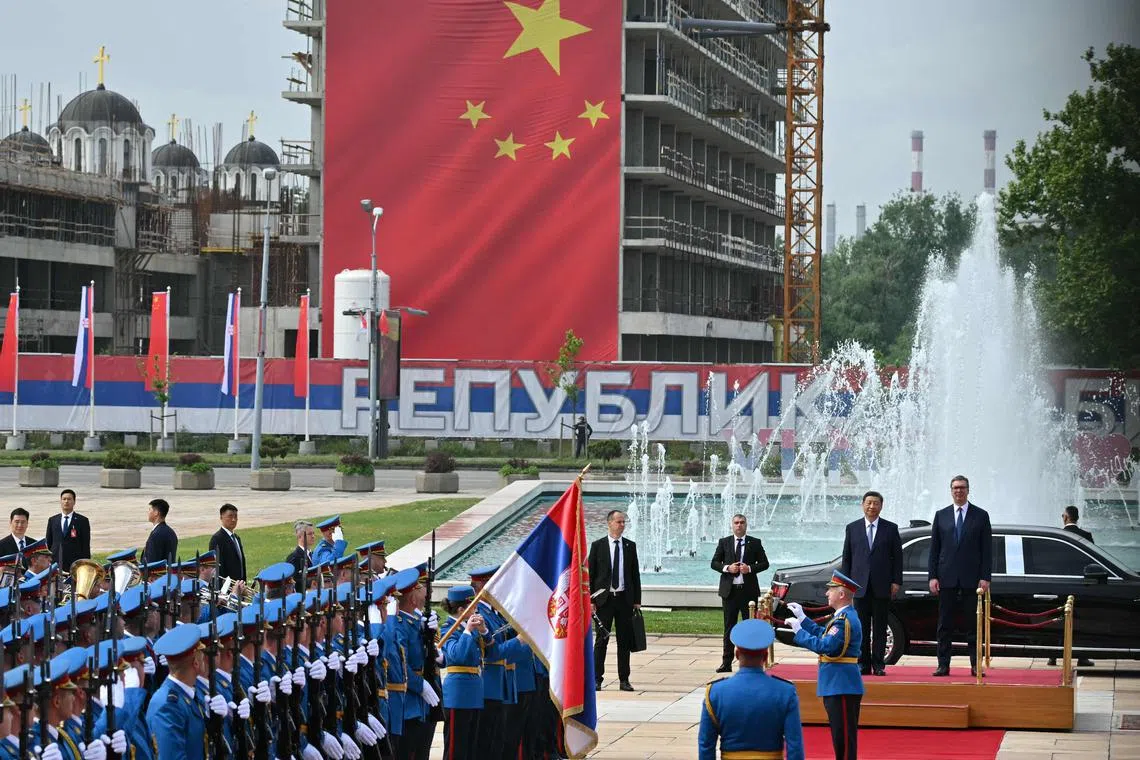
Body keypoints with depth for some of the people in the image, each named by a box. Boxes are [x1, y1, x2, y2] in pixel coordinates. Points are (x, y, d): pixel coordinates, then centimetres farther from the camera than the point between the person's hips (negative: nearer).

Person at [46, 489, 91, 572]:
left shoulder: (83, 521, 4)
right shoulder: (52, 520, 14)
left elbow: (86, 546, 2)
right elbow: (48, 543, 17)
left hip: (75, 564, -3)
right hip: (56, 564, 3)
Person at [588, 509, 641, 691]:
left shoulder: (630, 546, 8)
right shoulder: (598, 545, 1)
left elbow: (635, 574, 10)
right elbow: (590, 574, 1)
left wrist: (637, 601, 5)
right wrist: (590, 600, -5)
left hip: (624, 598, 2)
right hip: (604, 599, -2)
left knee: (624, 640, 4)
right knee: (601, 640, 0)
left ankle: (624, 679, 9)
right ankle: (596, 678, 5)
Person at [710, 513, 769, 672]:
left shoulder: (755, 543, 5)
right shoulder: (724, 542, 8)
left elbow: (764, 563, 5)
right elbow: (714, 563, 7)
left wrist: (750, 568, -12)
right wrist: (727, 568, -11)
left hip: (748, 590, -1)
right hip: (729, 591, 1)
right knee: (729, 627, 4)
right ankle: (726, 663, 5)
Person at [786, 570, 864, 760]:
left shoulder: (845, 620, -20)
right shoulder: (845, 616, 13)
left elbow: (825, 646, -26)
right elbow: (824, 634, 21)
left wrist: (799, 630, -18)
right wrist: (803, 618, 18)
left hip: (842, 687, -11)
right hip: (837, 685, 11)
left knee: (844, 736, -5)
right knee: (840, 736, 17)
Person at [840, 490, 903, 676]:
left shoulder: (891, 528, 6)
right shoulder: (852, 528, 9)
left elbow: (897, 557, 5)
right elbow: (846, 557, 9)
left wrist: (896, 582, -3)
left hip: (882, 586, -1)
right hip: (860, 585, 1)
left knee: (880, 627, 2)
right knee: (861, 627, 2)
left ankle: (879, 664, 5)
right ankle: (863, 664, 7)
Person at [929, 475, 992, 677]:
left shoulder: (981, 516, 5)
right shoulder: (941, 515, 10)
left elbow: (987, 550, 3)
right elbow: (934, 548, 9)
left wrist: (985, 577, -6)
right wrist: (933, 576, 0)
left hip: (971, 579, -1)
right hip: (947, 578, 2)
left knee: (974, 624, 1)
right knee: (945, 624, 2)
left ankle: (976, 665, 3)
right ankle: (943, 665, 5)